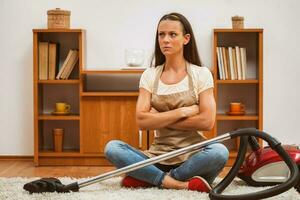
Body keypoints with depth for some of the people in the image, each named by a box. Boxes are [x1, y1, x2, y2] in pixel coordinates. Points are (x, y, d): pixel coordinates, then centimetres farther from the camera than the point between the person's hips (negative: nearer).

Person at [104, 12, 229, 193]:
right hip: (158, 156, 2)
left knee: (219, 152, -35)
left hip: (192, 155, -2)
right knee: (112, 148, -22)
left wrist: (160, 119, -10)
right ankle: (183, 183, -24)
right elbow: (142, 121, -6)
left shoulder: (201, 74, 0)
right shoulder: (150, 75, 5)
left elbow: (207, 122, -12)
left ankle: (148, 178, -19)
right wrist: (183, 111, -12)